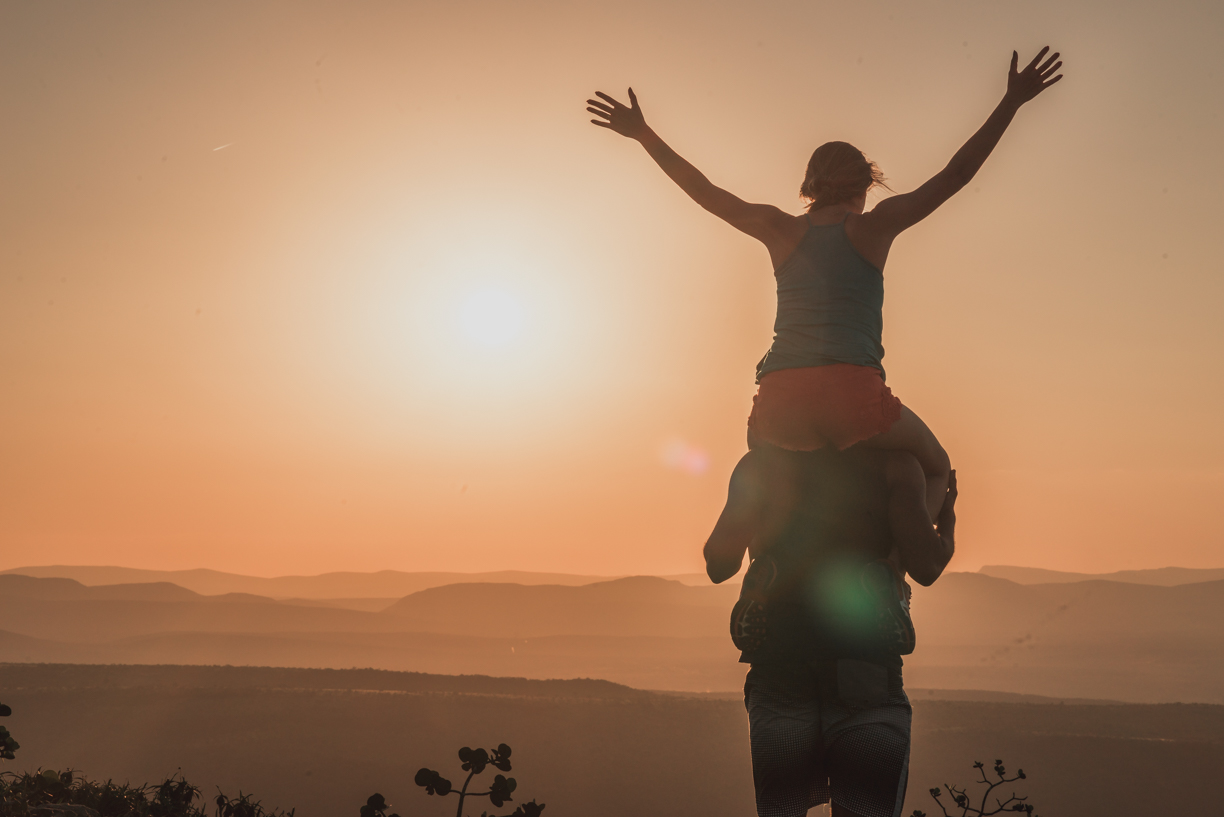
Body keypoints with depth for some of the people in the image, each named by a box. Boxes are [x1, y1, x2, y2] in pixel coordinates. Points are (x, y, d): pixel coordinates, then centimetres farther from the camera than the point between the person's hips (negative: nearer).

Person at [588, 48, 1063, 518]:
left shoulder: (781, 230, 15)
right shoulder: (874, 227, 8)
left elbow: (704, 191, 18)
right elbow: (956, 174, 7)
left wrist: (642, 133, 27)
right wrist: (1011, 103, 11)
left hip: (778, 405, 3)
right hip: (853, 394, -3)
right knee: (935, 467, 24)